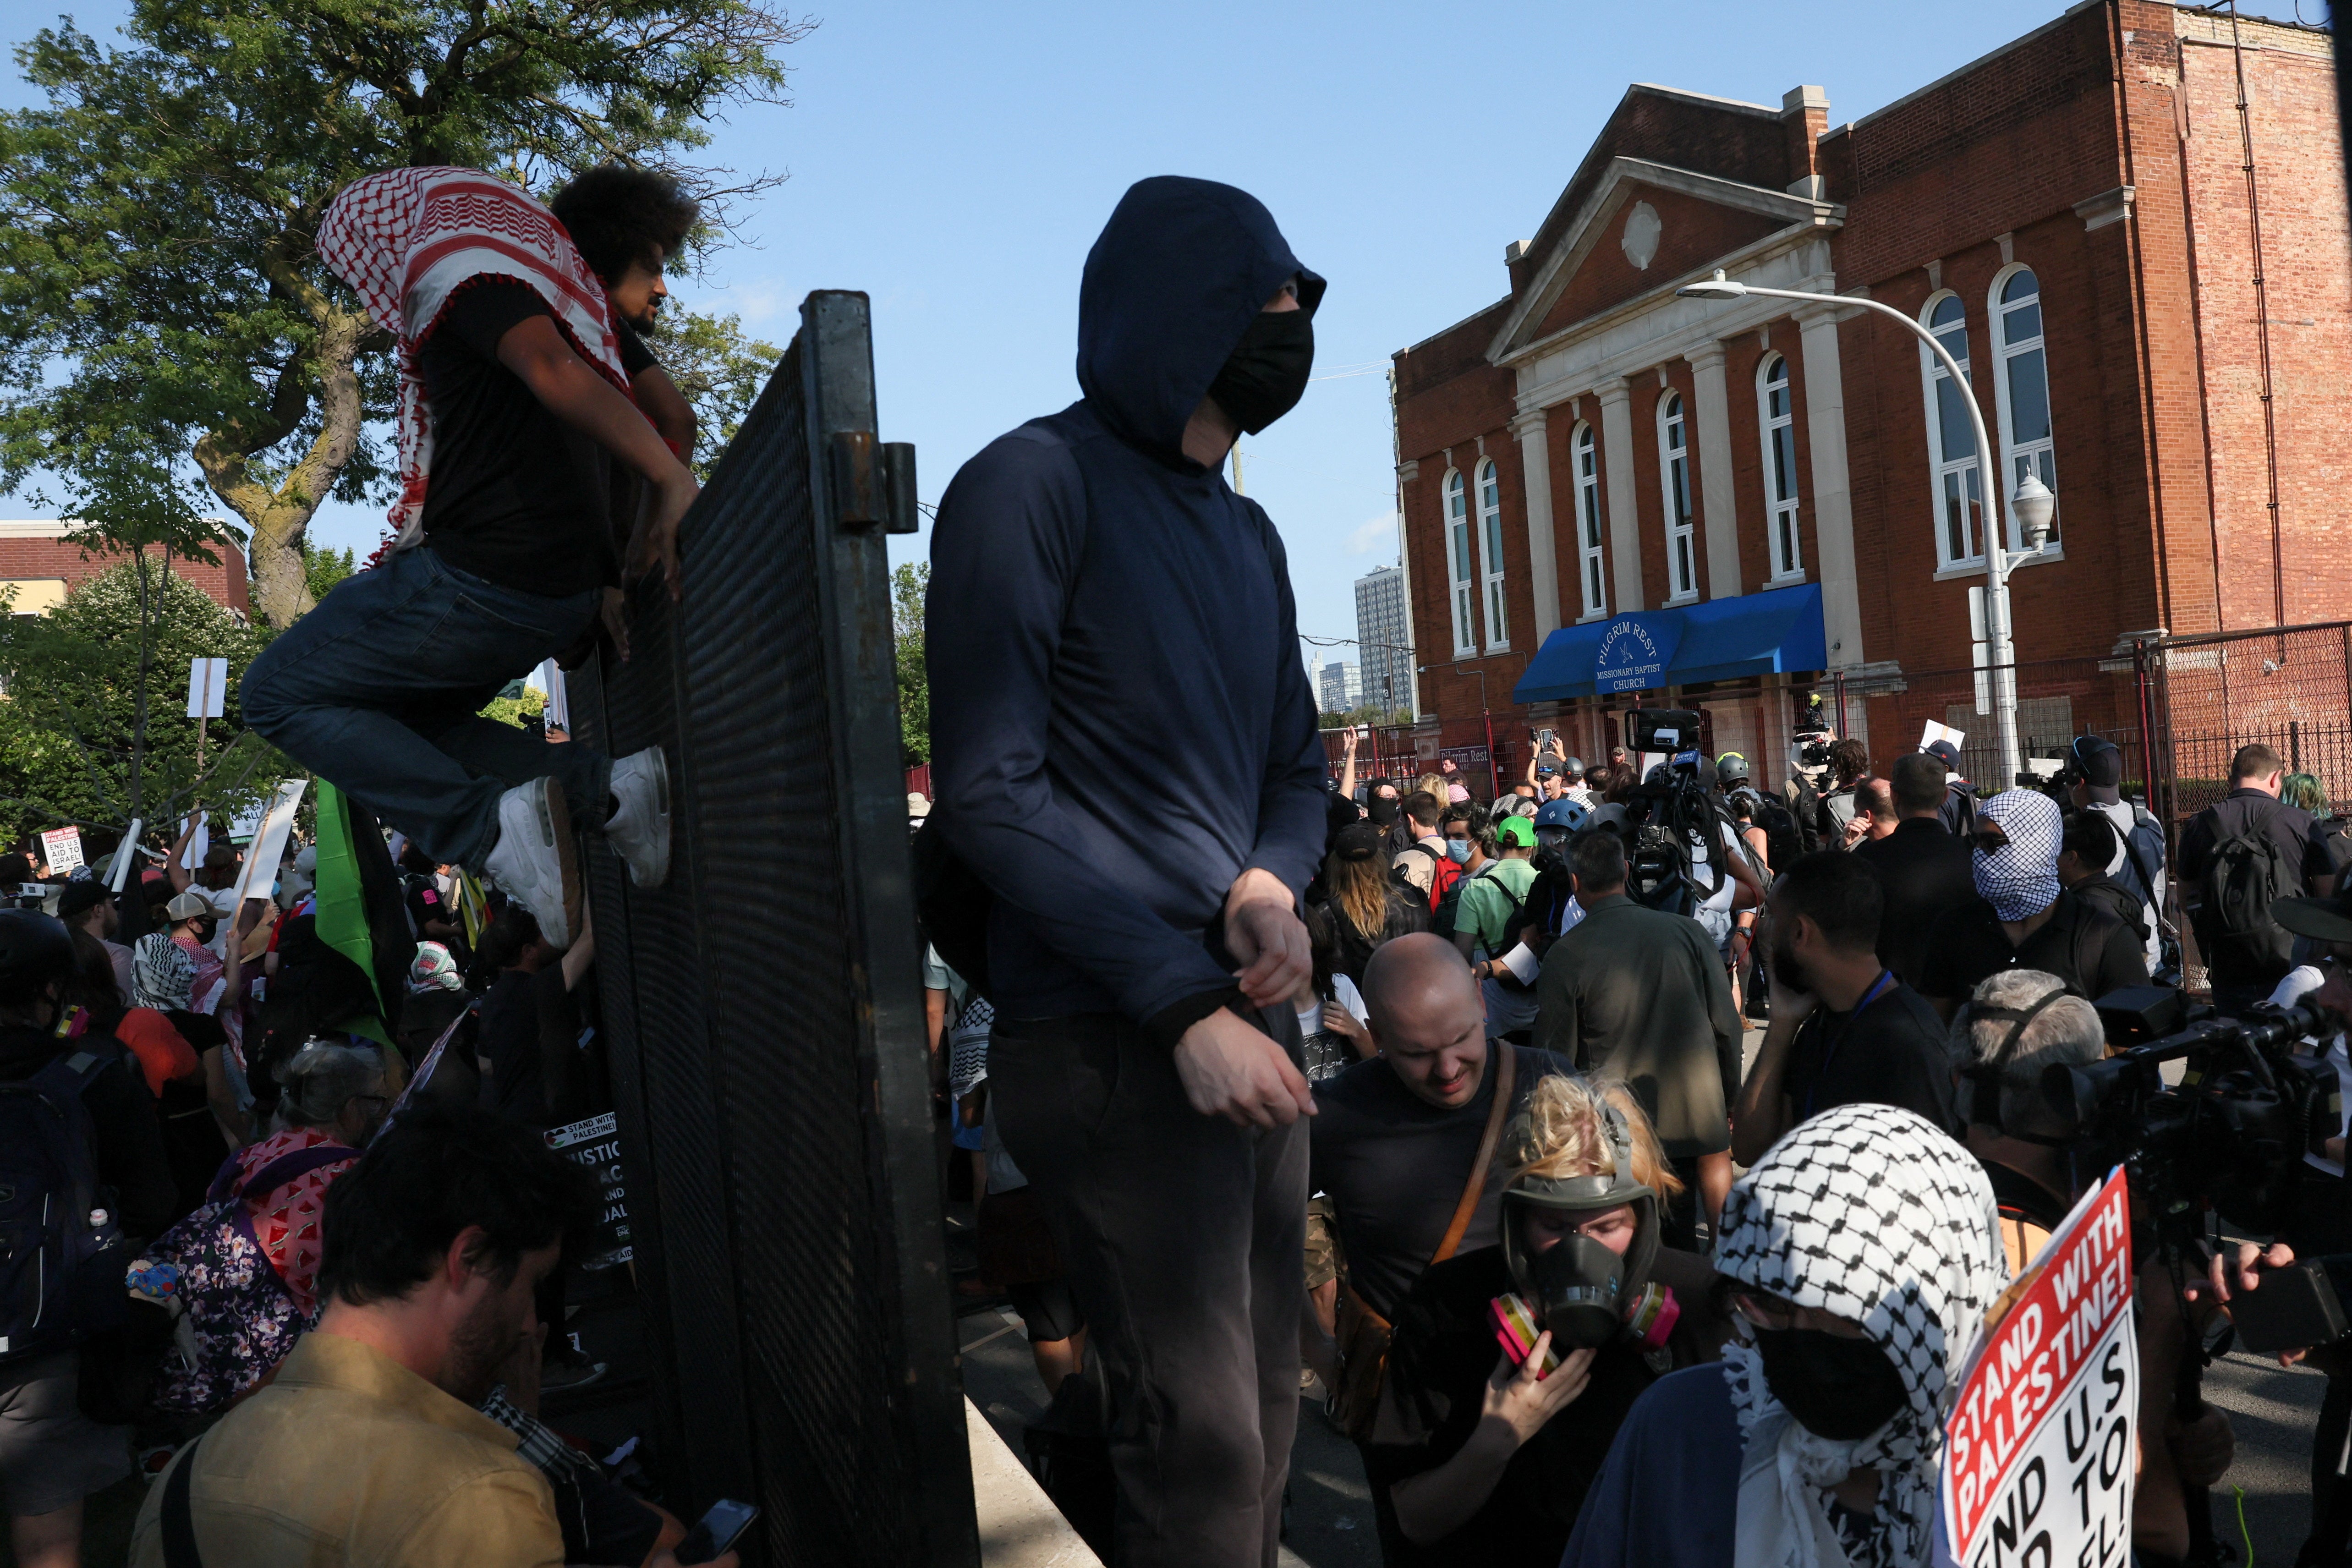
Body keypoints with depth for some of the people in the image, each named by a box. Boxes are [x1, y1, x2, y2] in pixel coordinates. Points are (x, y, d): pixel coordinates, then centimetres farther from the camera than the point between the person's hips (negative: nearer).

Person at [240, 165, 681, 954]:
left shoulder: (451, 257, -4)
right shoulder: (563, 297, 23)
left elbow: (555, 373, -23)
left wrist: (673, 479, -27)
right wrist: (624, 571, 16)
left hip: (482, 578, -9)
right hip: (567, 588, 9)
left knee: (277, 694, 7)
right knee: (404, 719, 24)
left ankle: (491, 827, -16)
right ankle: (605, 787, 1)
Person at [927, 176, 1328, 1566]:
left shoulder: (1249, 533, 16)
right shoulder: (1036, 484, -7)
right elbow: (990, 788, -14)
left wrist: (1273, 884, -3)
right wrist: (1184, 1008, -18)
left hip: (1252, 1024, 8)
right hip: (1117, 1041, -7)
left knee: (1266, 1412, 14)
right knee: (1202, 1442, -5)